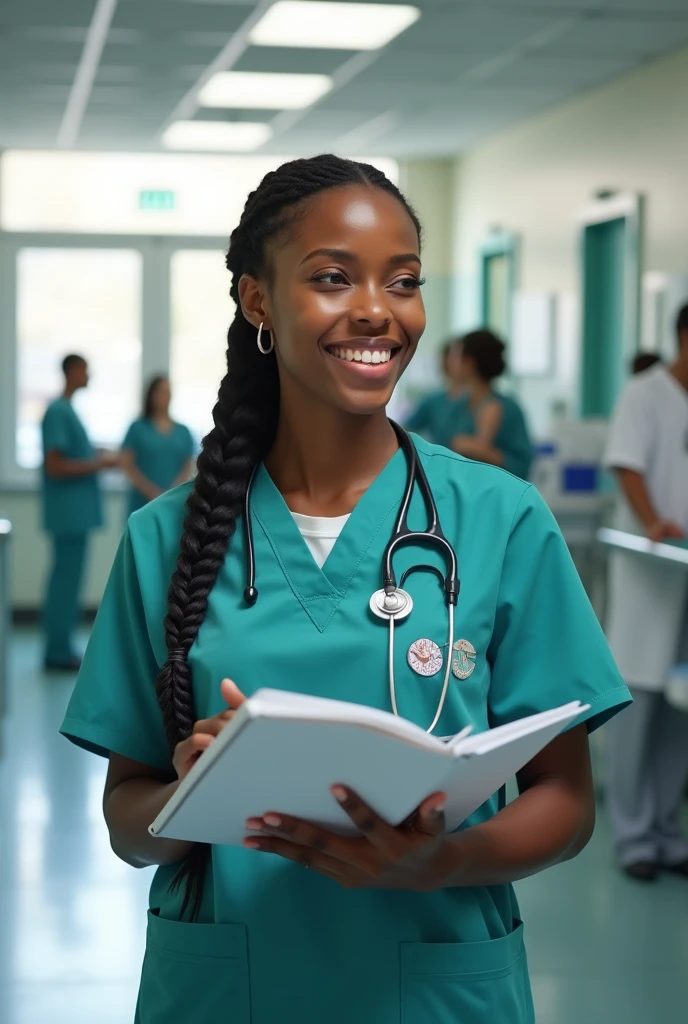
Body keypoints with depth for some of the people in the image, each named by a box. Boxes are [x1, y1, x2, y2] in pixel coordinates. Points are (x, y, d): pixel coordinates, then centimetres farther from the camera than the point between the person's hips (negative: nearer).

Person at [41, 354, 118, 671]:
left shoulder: (67, 410, 15)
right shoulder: (58, 412, -15)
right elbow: (54, 466, -20)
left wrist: (96, 458, 10)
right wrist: (97, 464, -16)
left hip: (77, 511, 10)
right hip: (69, 512, -10)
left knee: (67, 578, 12)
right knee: (67, 578, -6)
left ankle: (61, 648, 18)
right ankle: (59, 652, -2)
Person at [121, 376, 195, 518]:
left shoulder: (183, 432, 12)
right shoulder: (138, 428, 6)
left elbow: (188, 467, 8)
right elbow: (127, 464, 1)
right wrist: (152, 492, -8)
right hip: (144, 502, -2)